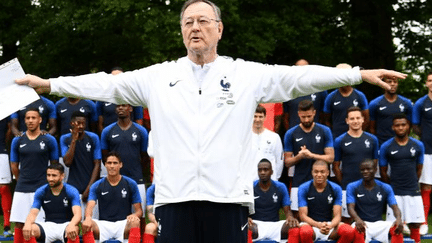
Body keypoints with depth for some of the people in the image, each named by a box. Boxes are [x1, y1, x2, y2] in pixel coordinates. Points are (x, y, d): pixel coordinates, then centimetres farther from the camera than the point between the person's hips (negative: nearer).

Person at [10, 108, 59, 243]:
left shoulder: (49, 140, 2)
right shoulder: (17, 141, 6)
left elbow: (54, 165, 9)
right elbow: (14, 166, 15)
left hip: (42, 188, -2)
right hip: (21, 190, 2)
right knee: (19, 223, 1)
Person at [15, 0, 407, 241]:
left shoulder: (248, 75, 9)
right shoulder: (159, 77, 13)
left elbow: (300, 77, 4)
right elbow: (108, 85, 12)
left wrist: (360, 75, -3)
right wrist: (50, 84, 8)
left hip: (228, 197, -1)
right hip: (175, 197, 1)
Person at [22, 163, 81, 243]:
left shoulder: (72, 191, -8)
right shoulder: (41, 192, 0)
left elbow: (77, 214, -21)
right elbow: (33, 213, -8)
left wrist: (71, 225, -47)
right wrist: (27, 224, -35)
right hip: (48, 225, 2)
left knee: (73, 230, -41)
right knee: (27, 230, -30)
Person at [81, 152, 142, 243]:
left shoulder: (131, 184, 9)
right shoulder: (97, 186, 9)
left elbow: (139, 211, 9)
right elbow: (90, 206, -4)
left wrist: (134, 215, -18)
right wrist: (88, 217, -30)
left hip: (123, 224, -1)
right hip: (104, 224, 1)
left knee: (134, 222, -35)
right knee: (86, 224, -31)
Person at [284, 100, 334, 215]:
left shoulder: (325, 131, 5)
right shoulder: (291, 134, 5)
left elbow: (330, 158, 0)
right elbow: (287, 162, 6)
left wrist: (311, 155, -12)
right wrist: (299, 156, -13)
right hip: (299, 183, 0)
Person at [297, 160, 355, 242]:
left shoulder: (336, 189, 2)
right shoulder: (303, 188, -3)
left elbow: (337, 215, -2)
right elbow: (303, 215, -7)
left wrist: (330, 226, -27)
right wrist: (319, 225, -27)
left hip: (330, 224, 2)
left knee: (349, 232, -30)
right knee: (305, 232, -41)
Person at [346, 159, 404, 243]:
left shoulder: (385, 188, 9)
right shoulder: (352, 187, 4)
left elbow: (394, 207, 0)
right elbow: (351, 207, -8)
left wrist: (398, 218, -25)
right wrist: (357, 219, -32)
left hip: (379, 224, 2)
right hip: (362, 223, -2)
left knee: (397, 228, -29)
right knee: (357, 232, -39)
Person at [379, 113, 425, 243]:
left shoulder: (418, 145, 5)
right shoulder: (386, 147, -1)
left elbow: (419, 169, 14)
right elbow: (383, 172, 7)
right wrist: (393, 186, 10)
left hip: (413, 192, 1)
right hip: (394, 193, -1)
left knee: (415, 225, 1)